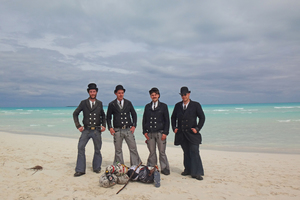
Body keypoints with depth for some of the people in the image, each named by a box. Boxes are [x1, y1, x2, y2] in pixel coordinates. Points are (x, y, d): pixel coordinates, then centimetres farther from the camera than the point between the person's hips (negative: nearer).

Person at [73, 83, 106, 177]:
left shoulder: (99, 103, 8)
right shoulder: (83, 103, 3)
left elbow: (103, 116, 18)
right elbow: (75, 114, 8)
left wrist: (103, 125, 4)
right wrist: (78, 126, -1)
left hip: (97, 131, 1)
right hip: (86, 130, -1)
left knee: (97, 150, 8)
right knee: (81, 148, -8)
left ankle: (96, 168, 24)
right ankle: (80, 170, 2)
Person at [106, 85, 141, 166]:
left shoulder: (128, 103, 9)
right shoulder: (112, 104, 4)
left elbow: (134, 114, 13)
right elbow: (108, 117, 10)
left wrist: (134, 126, 2)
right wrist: (110, 127, -2)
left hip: (128, 129, 1)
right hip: (117, 130, -1)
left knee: (133, 148, 0)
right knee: (118, 150, 6)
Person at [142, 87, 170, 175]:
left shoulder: (163, 106, 5)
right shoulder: (147, 106, 13)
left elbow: (167, 120, 2)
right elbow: (144, 120, 13)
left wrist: (165, 133, -6)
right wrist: (144, 132, 2)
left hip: (160, 132, -2)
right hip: (149, 133, 2)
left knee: (162, 152, 4)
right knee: (152, 152, 7)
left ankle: (164, 169, 17)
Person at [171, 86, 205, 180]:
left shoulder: (196, 105, 0)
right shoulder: (177, 105, 10)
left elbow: (202, 117, 1)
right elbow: (173, 117, 19)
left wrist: (197, 128, -8)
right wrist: (174, 128, 7)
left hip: (192, 133, -3)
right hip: (181, 134, 3)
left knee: (194, 152, -6)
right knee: (186, 153, 11)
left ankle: (196, 173, -1)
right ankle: (188, 170, 22)